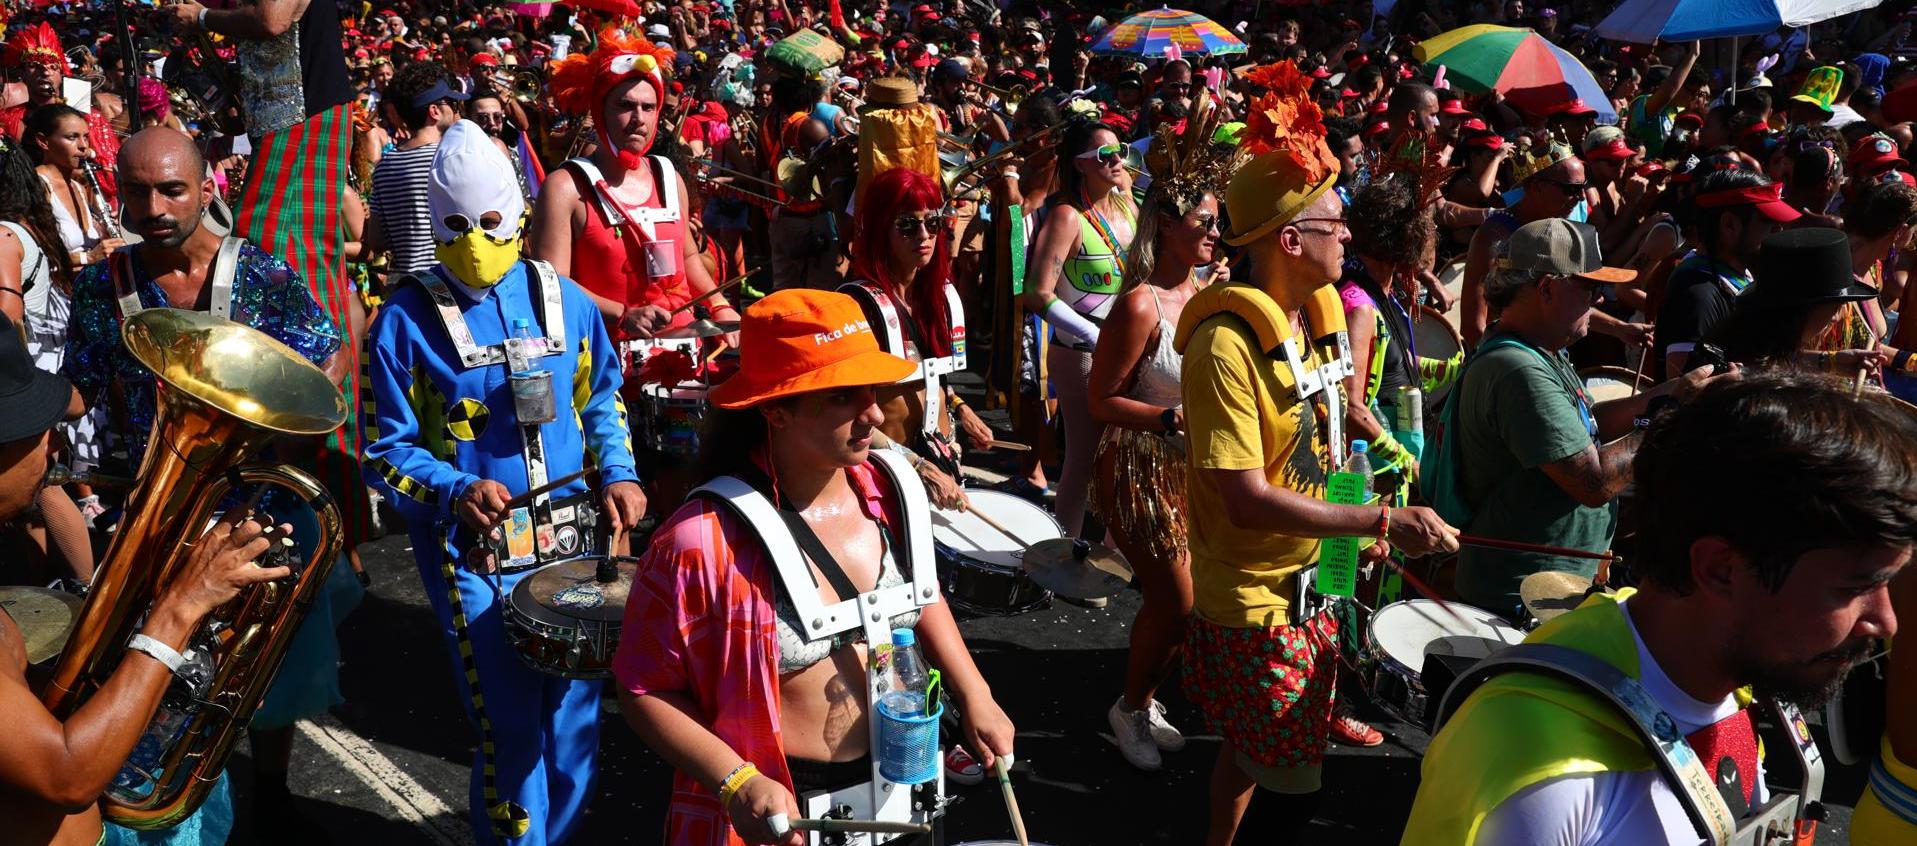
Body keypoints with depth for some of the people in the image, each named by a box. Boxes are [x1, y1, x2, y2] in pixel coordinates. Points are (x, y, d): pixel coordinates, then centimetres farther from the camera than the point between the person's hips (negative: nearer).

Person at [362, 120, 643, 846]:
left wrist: (617, 475, 0)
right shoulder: (406, 319, -8)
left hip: (570, 543, 4)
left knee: (575, 721, 13)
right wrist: (457, 491, -23)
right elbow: (386, 451, -6)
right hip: (474, 554, -4)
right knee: (512, 732, -1)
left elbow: (600, 401, 16)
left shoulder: (563, 300, 3)